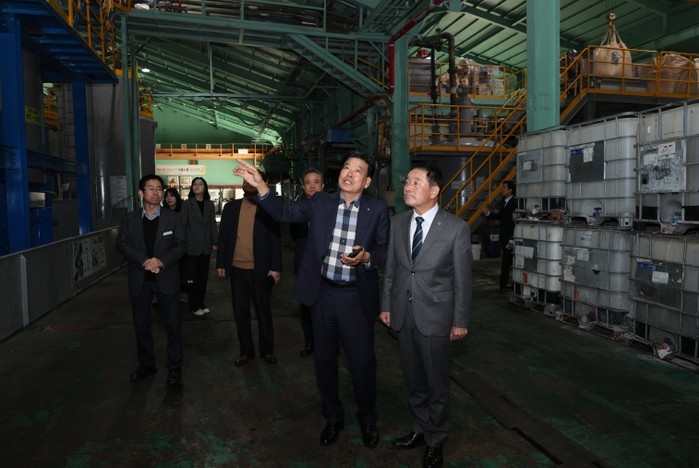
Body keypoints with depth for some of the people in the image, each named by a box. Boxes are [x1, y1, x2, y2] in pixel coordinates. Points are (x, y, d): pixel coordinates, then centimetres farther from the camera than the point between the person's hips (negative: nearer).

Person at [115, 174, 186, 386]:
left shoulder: (173, 219, 4)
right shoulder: (129, 220, 7)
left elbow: (181, 245, -3)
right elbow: (122, 244, -4)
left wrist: (161, 261, -19)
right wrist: (143, 261, -19)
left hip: (166, 279, -2)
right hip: (139, 280, 2)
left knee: (172, 325, 1)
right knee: (141, 325, 11)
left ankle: (175, 367, 13)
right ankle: (146, 364, 28)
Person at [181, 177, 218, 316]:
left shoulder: (210, 204, 7)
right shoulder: (187, 204, -3)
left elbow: (213, 224, 9)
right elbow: (182, 224, -4)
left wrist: (215, 242, 5)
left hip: (206, 247, 4)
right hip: (191, 246, -3)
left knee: (203, 276, 10)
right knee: (192, 277, 2)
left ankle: (201, 303, 22)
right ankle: (194, 306, 12)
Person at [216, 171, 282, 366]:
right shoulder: (231, 207, 6)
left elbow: (275, 239, -4)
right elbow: (223, 236, 8)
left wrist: (276, 267, -9)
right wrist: (221, 263, 4)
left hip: (260, 269, -3)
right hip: (236, 268, 3)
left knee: (263, 311, 9)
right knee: (240, 311, 11)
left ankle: (267, 350, 25)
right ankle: (246, 350, 26)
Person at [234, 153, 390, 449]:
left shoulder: (378, 210, -4)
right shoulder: (320, 202, 2)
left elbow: (385, 250, -2)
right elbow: (284, 213, -1)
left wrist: (366, 257, -22)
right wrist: (260, 186, -11)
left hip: (356, 297, -2)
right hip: (322, 294, 2)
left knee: (362, 361, 8)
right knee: (324, 358, 15)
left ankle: (367, 419, 35)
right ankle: (333, 417, 37)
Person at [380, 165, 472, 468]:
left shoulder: (456, 228, -11)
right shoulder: (397, 223, 2)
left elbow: (462, 278, -7)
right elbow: (390, 268, 8)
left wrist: (460, 320, -6)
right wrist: (386, 305, 8)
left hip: (434, 315, -4)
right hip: (402, 314, 4)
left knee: (436, 382, 11)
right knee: (414, 379, 18)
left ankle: (435, 440, 32)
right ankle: (421, 428, 39)